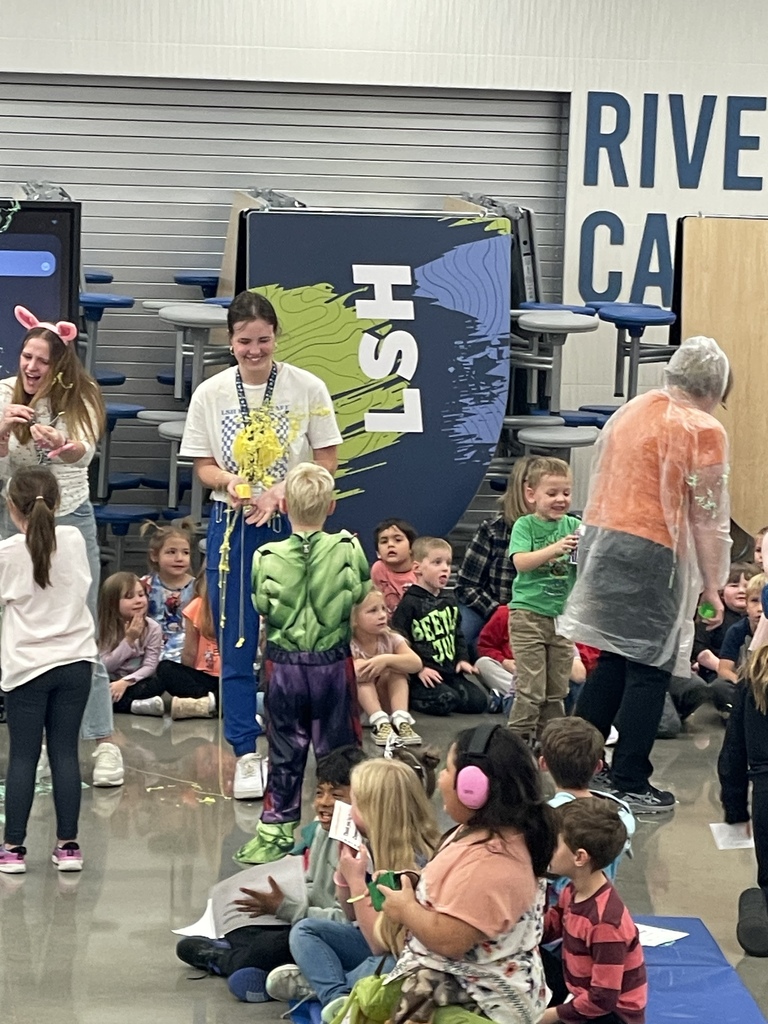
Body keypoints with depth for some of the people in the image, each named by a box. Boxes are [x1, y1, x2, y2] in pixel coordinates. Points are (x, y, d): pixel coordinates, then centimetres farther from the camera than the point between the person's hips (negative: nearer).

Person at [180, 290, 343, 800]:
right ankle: (247, 755, 8)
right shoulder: (211, 393, 1)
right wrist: (230, 482, -17)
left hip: (293, 525, -1)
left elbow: (327, 463, -1)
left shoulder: (307, 388, -3)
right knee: (237, 645, 2)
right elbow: (204, 466, 6)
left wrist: (281, 494, -16)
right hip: (233, 526, 1)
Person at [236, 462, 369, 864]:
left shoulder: (267, 557, -12)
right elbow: (364, 600, -1)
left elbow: (262, 609, -3)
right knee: (338, 750, 11)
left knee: (285, 754, 12)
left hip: (284, 664, 0)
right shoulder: (349, 551, -12)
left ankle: (275, 831, 16)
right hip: (334, 665, 0)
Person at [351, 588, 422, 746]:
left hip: (383, 701, 3)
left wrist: (387, 660, -39)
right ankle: (380, 723, -42)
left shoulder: (391, 639, -8)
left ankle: (401, 721, -38)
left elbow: (416, 663, -25)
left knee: (395, 670, -22)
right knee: (361, 672, -30)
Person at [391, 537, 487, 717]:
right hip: (425, 674, -7)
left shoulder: (449, 600, 15)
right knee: (446, 701, -29)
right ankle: (410, 698, -5)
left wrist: (462, 659, 10)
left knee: (479, 700, -8)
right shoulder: (409, 604, -9)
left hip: (450, 671, 7)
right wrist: (418, 669, -17)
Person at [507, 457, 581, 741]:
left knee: (557, 690, 10)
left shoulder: (573, 525, 7)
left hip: (563, 615, 4)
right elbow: (520, 561, -18)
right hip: (529, 613, -4)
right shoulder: (525, 525, -3)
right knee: (531, 688, -8)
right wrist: (555, 548, -29)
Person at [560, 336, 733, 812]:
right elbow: (710, 519, -9)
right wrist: (712, 586, -2)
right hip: (651, 555, -8)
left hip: (602, 540, 8)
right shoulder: (703, 431, -10)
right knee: (649, 671, 1)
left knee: (614, 659, 18)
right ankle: (631, 784, 5)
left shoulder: (631, 411, 12)